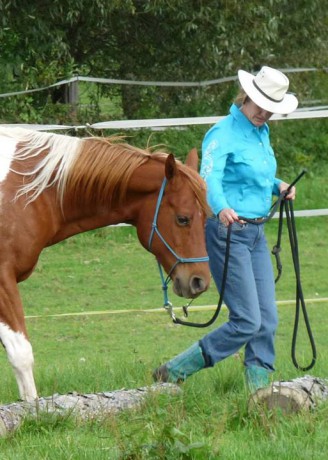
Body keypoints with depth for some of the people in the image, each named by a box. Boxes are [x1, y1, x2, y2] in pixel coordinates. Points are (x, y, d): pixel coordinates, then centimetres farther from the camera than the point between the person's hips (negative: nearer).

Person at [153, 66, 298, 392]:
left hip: (257, 233, 8)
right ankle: (174, 372, -3)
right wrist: (221, 208, -50)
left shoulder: (261, 132, 12)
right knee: (247, 322, -11)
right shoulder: (224, 133, -14)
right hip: (228, 233, -8)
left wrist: (278, 185, 9)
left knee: (267, 319, 3)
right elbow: (210, 178, -31)